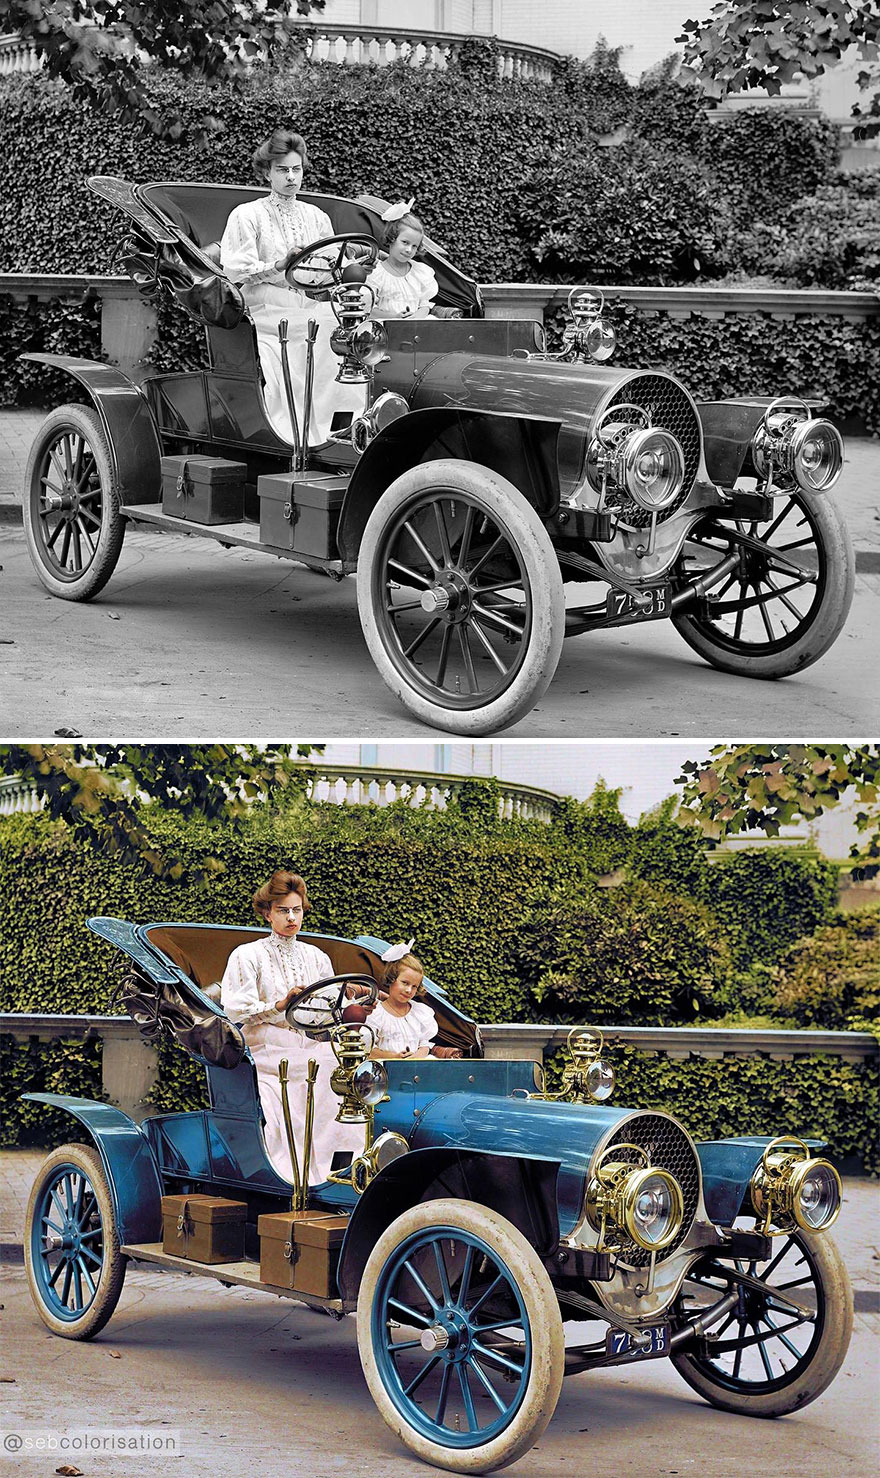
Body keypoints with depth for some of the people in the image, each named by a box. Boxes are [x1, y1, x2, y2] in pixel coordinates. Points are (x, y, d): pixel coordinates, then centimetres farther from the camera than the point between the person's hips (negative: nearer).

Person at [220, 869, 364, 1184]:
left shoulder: (316, 957, 20)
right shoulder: (248, 956, 6)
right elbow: (235, 1010, -6)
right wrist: (279, 1005, -16)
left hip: (315, 1058, 4)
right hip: (269, 1060, -4)